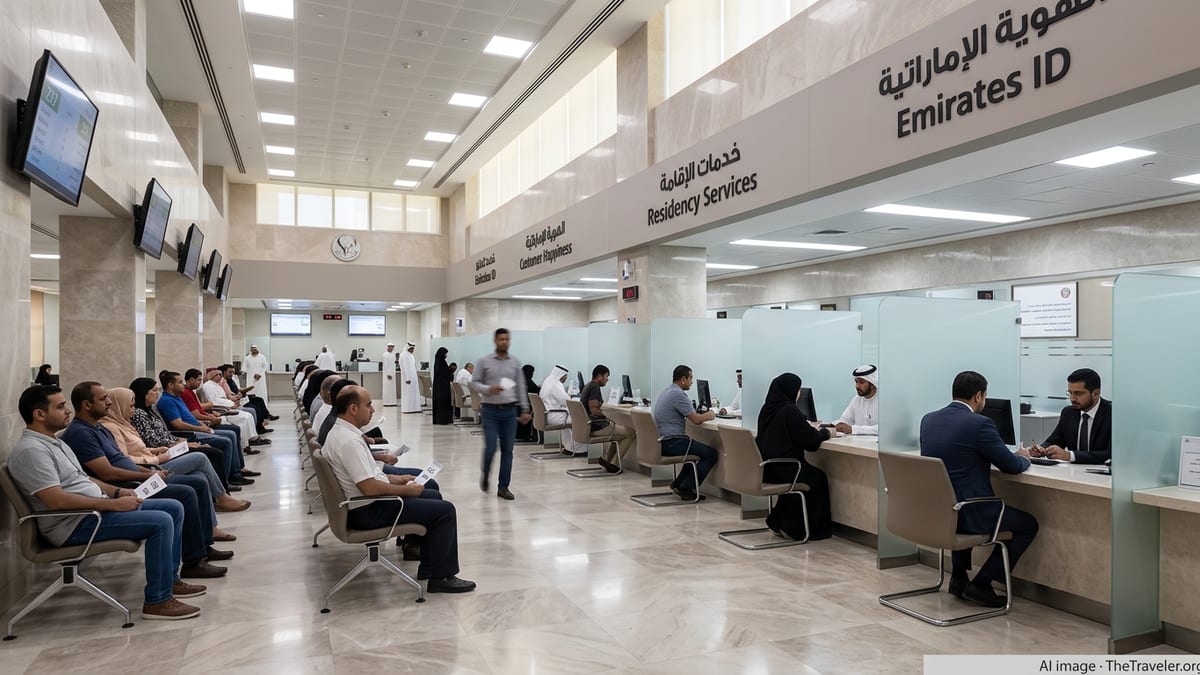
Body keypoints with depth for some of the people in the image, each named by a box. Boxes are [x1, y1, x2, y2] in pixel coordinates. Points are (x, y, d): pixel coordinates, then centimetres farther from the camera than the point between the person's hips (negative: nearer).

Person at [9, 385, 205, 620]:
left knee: (174, 508, 6)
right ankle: (157, 601, -15)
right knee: (160, 522, -24)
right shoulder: (31, 450, -18)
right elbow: (57, 500, -26)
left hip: (95, 509, 10)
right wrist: (113, 504, -23)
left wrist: (117, 491, 7)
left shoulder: (54, 443, 16)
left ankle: (170, 579, 15)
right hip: (74, 524, -10)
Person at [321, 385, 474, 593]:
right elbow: (369, 488, -28)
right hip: (367, 511, -11)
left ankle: (429, 568, 20)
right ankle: (441, 577, 1)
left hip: (364, 503, 11)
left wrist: (398, 480, 13)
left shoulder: (340, 432, 8)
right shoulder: (349, 441, -25)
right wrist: (406, 490, -15)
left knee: (434, 496, 18)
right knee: (445, 510, -10)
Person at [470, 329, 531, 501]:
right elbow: (474, 383, 0)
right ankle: (485, 475, 25)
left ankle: (503, 487, 12)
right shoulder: (484, 361, 0)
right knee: (491, 447, -5)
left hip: (510, 410, 2)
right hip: (490, 410, -2)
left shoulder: (515, 362, 7)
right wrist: (488, 389, -18)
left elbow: (521, 387, 8)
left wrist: (525, 410, 5)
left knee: (507, 450, 3)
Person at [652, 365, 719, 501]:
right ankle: (686, 488, -4)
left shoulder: (666, 392, 16)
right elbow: (696, 419, -15)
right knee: (711, 453, -3)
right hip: (673, 442, -10)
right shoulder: (678, 394, -16)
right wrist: (710, 415, 5)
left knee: (698, 450, 27)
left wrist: (704, 414, 15)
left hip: (662, 442, 10)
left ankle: (678, 483, 19)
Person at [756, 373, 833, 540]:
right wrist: (825, 432, 3)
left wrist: (806, 425, 15)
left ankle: (778, 521, 30)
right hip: (780, 469, -8)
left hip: (763, 468, 8)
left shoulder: (767, 408, 6)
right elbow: (810, 439, -16)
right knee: (818, 479, 15)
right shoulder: (789, 410, -18)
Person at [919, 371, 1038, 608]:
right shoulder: (979, 424, -16)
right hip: (967, 513, -7)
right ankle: (981, 584, 11)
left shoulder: (928, 419, 5)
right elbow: (1011, 466, -7)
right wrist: (1024, 457, 17)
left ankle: (959, 576, 32)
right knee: (1028, 524, 15)